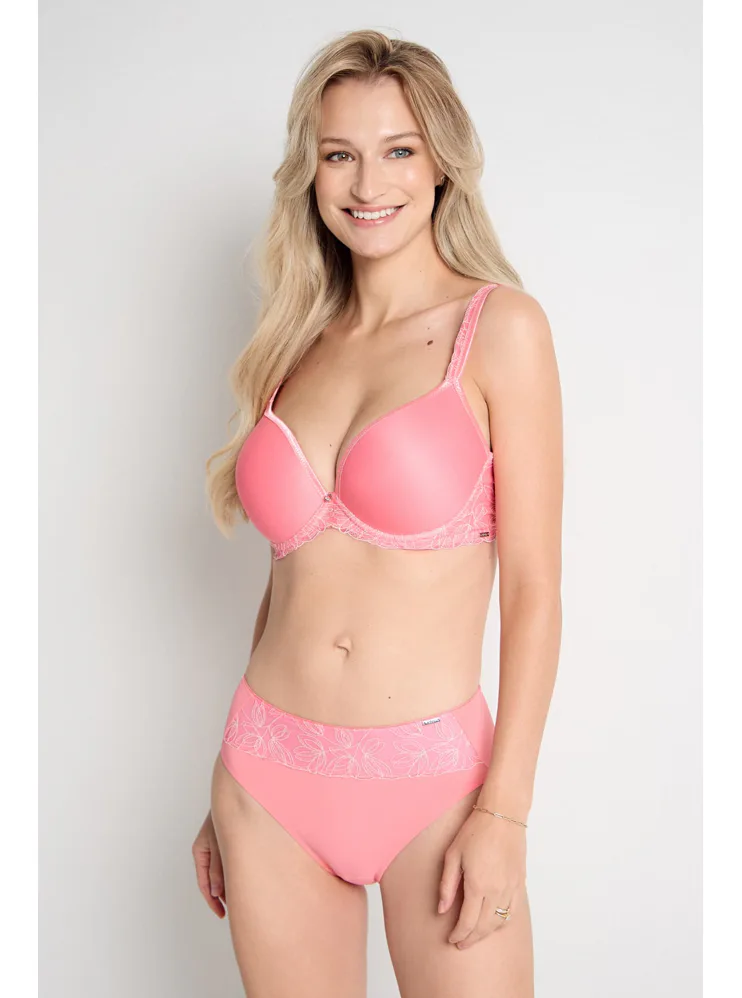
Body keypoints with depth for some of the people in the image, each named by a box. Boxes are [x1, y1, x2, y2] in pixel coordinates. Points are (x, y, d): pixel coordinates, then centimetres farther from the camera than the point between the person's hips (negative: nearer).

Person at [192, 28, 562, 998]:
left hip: (433, 780, -4)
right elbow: (292, 575, 12)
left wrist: (504, 812, -12)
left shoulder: (499, 326, -5)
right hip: (272, 780, 4)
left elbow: (535, 589, -8)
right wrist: (230, 790, 14)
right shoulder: (300, 344, 7)